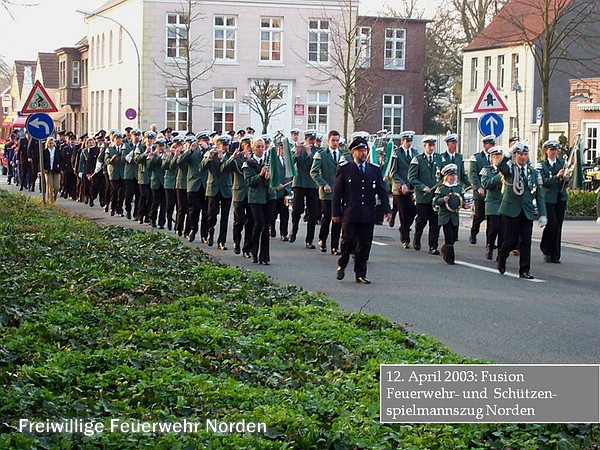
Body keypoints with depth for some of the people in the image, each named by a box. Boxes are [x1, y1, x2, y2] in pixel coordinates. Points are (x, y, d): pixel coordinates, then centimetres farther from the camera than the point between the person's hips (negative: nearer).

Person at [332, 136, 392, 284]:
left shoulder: (375, 169, 12)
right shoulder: (344, 169, 2)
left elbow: (382, 191, 12)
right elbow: (337, 192, 2)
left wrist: (387, 210, 0)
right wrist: (335, 213, -2)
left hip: (368, 215, 3)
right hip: (349, 214, -3)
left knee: (365, 245, 3)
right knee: (348, 241, -9)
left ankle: (360, 274, 11)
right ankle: (341, 265, 16)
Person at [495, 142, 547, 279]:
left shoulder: (534, 173, 11)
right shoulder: (509, 168, 0)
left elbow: (539, 195, 12)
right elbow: (499, 165, -25)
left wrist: (542, 215, 5)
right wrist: (510, 152, -36)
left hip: (527, 213, 3)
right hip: (511, 211, -3)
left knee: (526, 242, 0)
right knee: (510, 241, 0)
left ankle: (524, 271, 7)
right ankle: (501, 259, 29)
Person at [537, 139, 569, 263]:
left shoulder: (562, 163, 11)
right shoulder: (541, 165, 0)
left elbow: (565, 182, 11)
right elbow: (544, 182, -12)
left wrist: (566, 179, -12)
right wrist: (557, 177, -23)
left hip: (561, 198, 4)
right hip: (548, 198, -3)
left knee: (558, 225, 3)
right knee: (552, 224, -13)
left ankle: (555, 255, 9)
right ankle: (546, 249, 10)